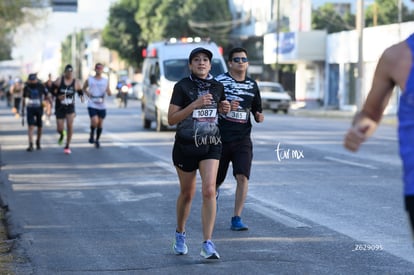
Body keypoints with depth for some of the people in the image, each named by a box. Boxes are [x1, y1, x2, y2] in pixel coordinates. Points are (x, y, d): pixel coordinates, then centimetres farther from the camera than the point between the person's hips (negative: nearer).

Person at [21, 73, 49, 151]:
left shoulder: (41, 86, -6)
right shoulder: (26, 87, -2)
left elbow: (47, 96, 4)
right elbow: (24, 99, 10)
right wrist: (22, 110, 14)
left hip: (39, 109, 1)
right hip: (30, 109, 0)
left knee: (39, 127, 8)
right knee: (30, 126, -13)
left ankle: (38, 142, 29)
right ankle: (30, 145, -18)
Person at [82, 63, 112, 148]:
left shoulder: (106, 81, 6)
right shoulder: (89, 80, 2)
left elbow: (109, 93, 9)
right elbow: (84, 88, 16)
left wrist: (108, 91, -15)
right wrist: (88, 94, -3)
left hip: (102, 106, 2)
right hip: (92, 105, -2)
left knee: (100, 124, 7)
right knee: (94, 121, -21)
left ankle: (97, 140, 25)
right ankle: (92, 134, 7)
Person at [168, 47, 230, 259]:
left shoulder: (217, 87, 3)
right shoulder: (182, 86, -9)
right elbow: (171, 119, -14)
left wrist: (225, 108, -1)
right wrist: (195, 104, -24)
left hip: (211, 145, 2)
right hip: (186, 146, -2)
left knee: (209, 191, -15)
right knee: (187, 193, 13)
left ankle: (207, 245, -16)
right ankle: (180, 235, 39)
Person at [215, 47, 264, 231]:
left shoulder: (252, 85, 9)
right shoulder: (219, 82, -4)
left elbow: (257, 111, 19)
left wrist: (259, 116, -4)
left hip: (242, 140, 2)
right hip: (221, 138, -2)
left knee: (242, 177, -15)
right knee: (216, 180, 10)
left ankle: (236, 218, -8)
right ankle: (214, 193, 47)